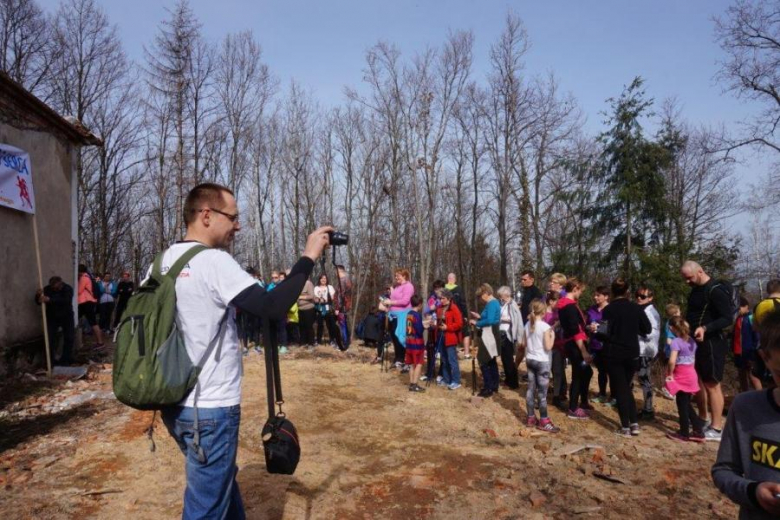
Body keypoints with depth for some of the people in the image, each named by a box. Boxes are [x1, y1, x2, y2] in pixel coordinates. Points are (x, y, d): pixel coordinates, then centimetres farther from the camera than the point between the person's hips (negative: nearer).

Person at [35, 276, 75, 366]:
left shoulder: (68, 289, -17)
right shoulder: (47, 289, -9)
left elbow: (66, 300, -35)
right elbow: (38, 302, -8)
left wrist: (50, 300, -47)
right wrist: (38, 295, -30)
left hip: (66, 317, -1)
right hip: (52, 318, 1)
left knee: (68, 338, 0)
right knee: (49, 339, -6)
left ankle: (66, 359, 13)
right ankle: (51, 360, 4)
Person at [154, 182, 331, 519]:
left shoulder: (162, 263, 7)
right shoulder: (213, 261, -18)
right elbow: (272, 307, -26)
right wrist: (308, 258, -17)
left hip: (175, 404, 9)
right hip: (210, 409, -9)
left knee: (221, 481, 26)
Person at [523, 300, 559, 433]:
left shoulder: (527, 325, 3)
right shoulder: (545, 326, -15)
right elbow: (548, 347, -15)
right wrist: (552, 336, -1)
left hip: (530, 360, 6)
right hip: (542, 361, -6)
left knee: (531, 389, 12)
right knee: (542, 392, 0)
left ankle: (531, 418, 19)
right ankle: (544, 422, 6)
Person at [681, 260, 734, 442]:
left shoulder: (715, 291, -16)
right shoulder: (695, 290, 12)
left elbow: (727, 318, -21)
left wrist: (705, 328, -32)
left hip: (711, 344, -9)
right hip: (696, 343, 9)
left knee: (712, 385, -4)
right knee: (699, 382, 15)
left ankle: (716, 429, 3)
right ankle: (702, 419, 28)